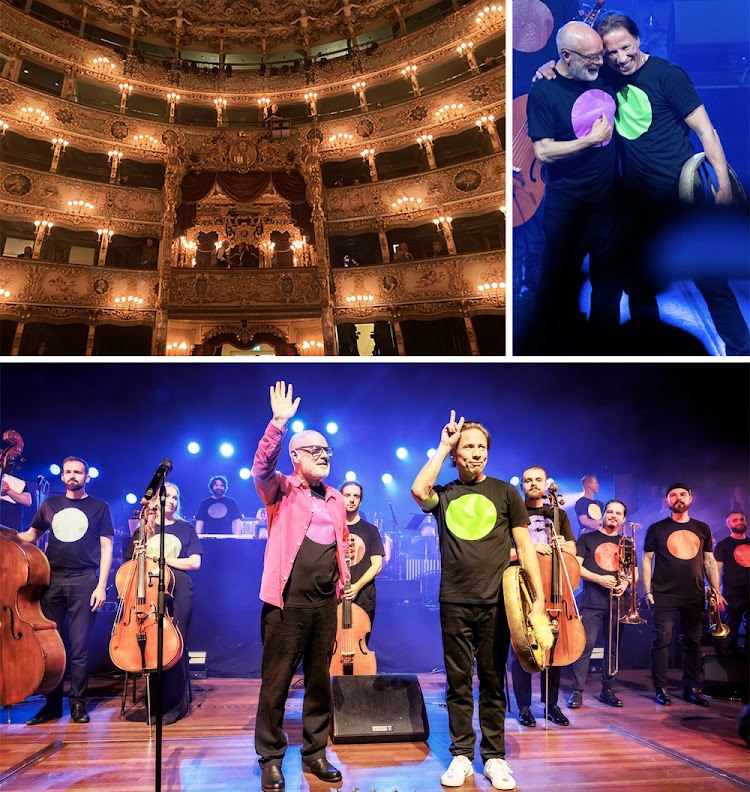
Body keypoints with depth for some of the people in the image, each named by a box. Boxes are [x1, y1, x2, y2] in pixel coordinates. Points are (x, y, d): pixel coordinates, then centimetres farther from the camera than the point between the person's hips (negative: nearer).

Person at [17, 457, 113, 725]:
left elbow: (106, 548, 2)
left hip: (84, 582, -3)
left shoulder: (99, 507, 5)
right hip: (52, 581, 3)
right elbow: (30, 536, 21)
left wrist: (101, 586, -6)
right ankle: (52, 704, 16)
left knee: (79, 647, -1)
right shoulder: (50, 505, 13)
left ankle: (78, 703, 10)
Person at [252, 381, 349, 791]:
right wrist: (279, 422, -32)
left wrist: (344, 575, 12)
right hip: (287, 603, -5)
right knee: (276, 683, 2)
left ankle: (314, 753, 28)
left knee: (320, 681, 14)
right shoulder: (282, 490, -2)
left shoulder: (335, 499, 14)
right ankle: (271, 758, 18)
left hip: (325, 604, 5)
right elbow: (262, 466, -22)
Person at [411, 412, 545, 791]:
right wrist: (443, 446, -7)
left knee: (492, 683, 8)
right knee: (458, 684, 8)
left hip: (494, 603, 0)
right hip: (454, 603, 1)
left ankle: (494, 757, 20)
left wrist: (539, 596, -4)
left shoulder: (505, 492, 4)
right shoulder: (444, 494, 6)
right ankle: (461, 755, 20)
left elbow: (524, 546, 4)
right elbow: (418, 490, -18)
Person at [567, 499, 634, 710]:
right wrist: (599, 579, -13)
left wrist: (626, 582, -5)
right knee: (586, 644, -9)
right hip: (592, 601, -4)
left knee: (613, 647, 5)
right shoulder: (587, 538, 7)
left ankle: (607, 690, 17)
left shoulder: (627, 544, 18)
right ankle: (577, 691, -4)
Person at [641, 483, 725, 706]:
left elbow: (710, 561, 14)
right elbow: (647, 560, 2)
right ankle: (661, 689, 5)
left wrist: (716, 590, 5)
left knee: (693, 642, 8)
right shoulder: (657, 528, 1)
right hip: (664, 595, -3)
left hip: (695, 596, 3)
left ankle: (692, 688, 19)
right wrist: (648, 591, -4)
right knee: (662, 640, -4)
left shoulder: (702, 528, 10)